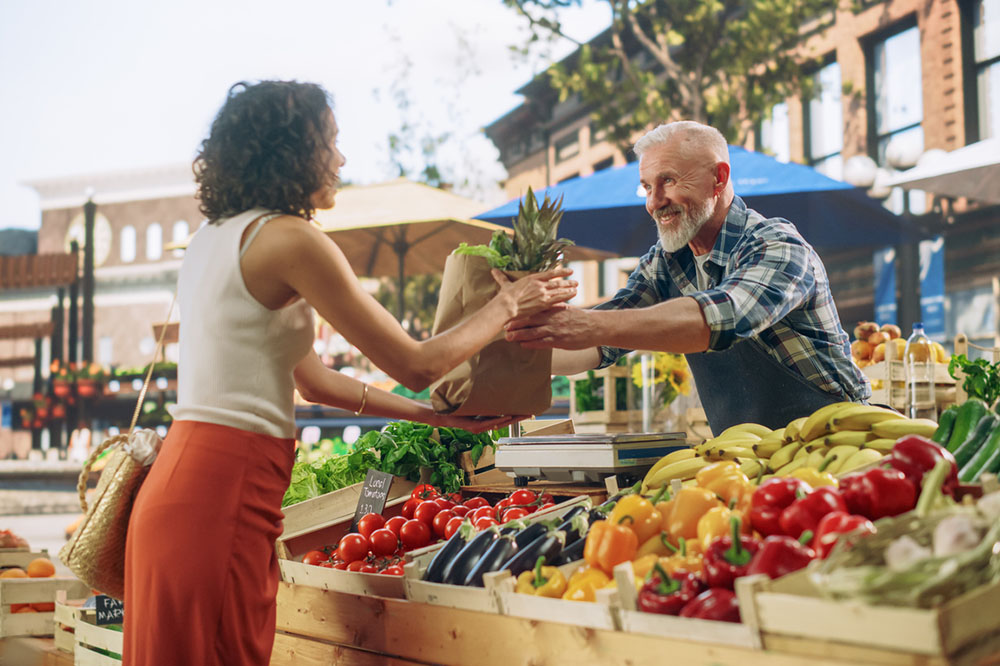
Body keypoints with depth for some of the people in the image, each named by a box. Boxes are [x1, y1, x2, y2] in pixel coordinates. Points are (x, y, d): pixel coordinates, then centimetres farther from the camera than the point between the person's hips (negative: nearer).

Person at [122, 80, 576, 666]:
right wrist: (507, 307, 8)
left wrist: (438, 415, 22)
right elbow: (415, 364, -8)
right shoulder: (290, 238, -11)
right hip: (223, 492, -9)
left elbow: (312, 378, 20)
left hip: (182, 479, 9)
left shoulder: (212, 239, 17)